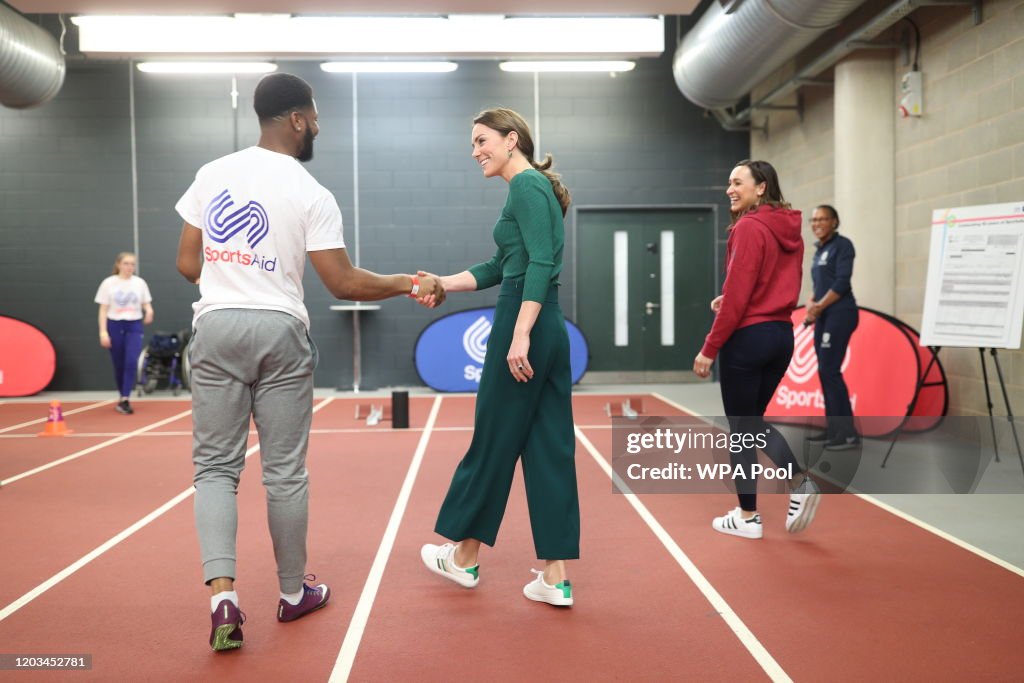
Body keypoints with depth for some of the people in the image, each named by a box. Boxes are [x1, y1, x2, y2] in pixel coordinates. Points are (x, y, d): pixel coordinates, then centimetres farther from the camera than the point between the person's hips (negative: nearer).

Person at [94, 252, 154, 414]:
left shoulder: (140, 283, 4)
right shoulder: (108, 283, -1)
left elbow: (146, 304, 11)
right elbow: (103, 309, 0)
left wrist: (149, 310, -14)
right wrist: (103, 331, -8)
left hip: (134, 326, 0)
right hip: (115, 326, 0)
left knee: (131, 362, -16)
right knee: (119, 365, 6)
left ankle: (124, 400, -14)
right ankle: (123, 398, 23)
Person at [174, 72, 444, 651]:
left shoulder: (212, 174, 5)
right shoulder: (311, 195, -6)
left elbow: (187, 265, 7)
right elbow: (344, 283, -8)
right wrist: (410, 284, 5)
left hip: (216, 326, 3)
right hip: (279, 331, -3)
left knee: (216, 466, 8)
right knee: (285, 471, 7)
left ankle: (223, 592, -5)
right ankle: (294, 593, 21)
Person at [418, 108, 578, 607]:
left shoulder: (527, 184, -8)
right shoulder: (532, 186, 20)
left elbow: (541, 264, -20)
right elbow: (498, 268, 25)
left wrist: (520, 336, -25)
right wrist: (442, 283, 20)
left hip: (525, 325, -9)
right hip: (551, 330, 9)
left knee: (492, 443, 5)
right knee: (548, 450, 7)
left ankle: (464, 557, 23)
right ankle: (555, 578, 11)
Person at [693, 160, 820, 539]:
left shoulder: (748, 227, -14)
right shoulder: (790, 230, 11)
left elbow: (737, 294, -18)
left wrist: (710, 348, -14)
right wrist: (730, 300, 9)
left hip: (748, 337, -8)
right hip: (781, 334, 8)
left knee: (741, 428, 4)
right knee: (754, 420, 21)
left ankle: (748, 517, 13)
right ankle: (800, 483, 6)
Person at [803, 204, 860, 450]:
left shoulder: (842, 245, -7)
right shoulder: (820, 250, 17)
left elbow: (842, 282, -16)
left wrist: (819, 306, -11)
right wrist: (811, 305, -1)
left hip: (840, 315, -9)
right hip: (824, 317, 9)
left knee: (830, 371, -12)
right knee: (825, 372, 9)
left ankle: (848, 433, -8)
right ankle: (833, 428, 16)